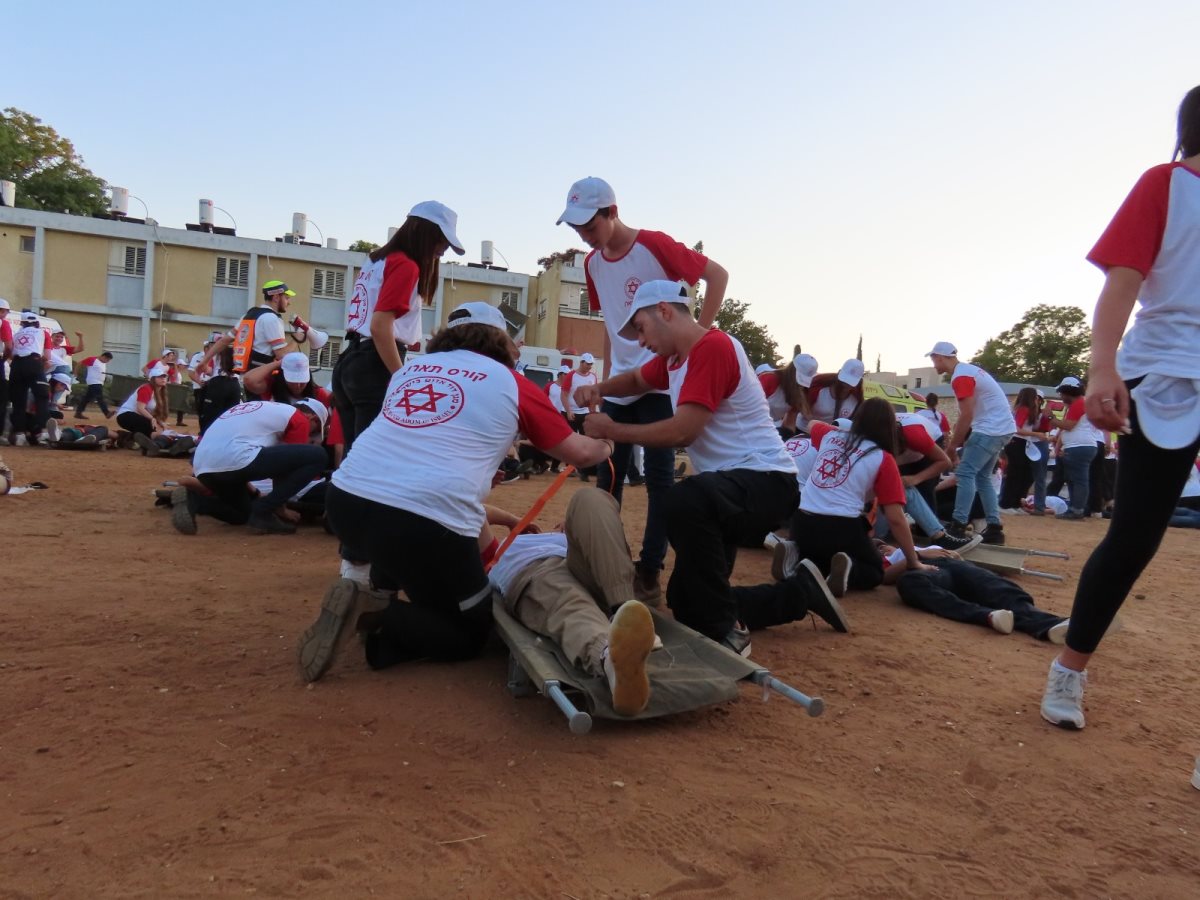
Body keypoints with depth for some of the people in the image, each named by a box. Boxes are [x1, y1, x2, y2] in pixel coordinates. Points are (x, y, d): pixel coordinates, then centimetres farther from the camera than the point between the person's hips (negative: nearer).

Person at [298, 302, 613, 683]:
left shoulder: (409, 368, 23)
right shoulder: (512, 383, 11)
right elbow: (580, 453, 21)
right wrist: (605, 446, 45)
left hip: (346, 499, 6)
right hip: (426, 520, -6)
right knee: (470, 633, 15)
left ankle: (379, 597, 15)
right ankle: (375, 616, -8)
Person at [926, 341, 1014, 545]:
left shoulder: (960, 377, -15)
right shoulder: (968, 370, 17)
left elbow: (966, 416, -19)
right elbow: (968, 413, 18)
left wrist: (952, 446, -11)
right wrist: (955, 440, 15)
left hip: (991, 429, -10)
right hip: (1002, 429, 10)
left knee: (965, 473, -10)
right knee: (982, 477, 13)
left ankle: (958, 526, -10)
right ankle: (994, 528, 13)